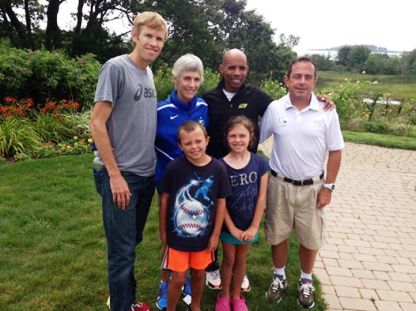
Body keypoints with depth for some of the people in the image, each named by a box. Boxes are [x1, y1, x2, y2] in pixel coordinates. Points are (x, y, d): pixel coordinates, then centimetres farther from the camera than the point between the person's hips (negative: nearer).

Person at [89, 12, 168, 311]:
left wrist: (149, 163, 10)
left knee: (133, 243, 19)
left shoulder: (148, 72, 10)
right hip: (123, 175, -7)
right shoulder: (116, 67, -12)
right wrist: (115, 174, -15)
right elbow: (97, 124, -13)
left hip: (147, 174, 7)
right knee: (122, 251, 3)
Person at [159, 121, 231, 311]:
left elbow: (221, 202, -4)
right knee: (178, 278, 7)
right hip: (177, 234, -2)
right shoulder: (174, 167, -16)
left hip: (204, 235, 2)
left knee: (199, 274, 20)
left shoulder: (218, 168, -12)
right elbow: (165, 199, -5)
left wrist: (216, 234, -1)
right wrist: (162, 231, 1)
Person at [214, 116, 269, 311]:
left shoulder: (260, 163, -11)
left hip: (249, 224, 2)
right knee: (228, 259, 16)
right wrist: (232, 228, -11)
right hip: (228, 224, -2)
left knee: (241, 260, 19)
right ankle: (224, 295, 38)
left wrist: (254, 226, -8)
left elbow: (261, 197, -7)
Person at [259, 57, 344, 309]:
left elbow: (335, 152, -2)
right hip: (279, 184, 1)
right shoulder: (274, 109, -7)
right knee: (278, 234, 14)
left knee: (310, 238, 13)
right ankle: (279, 277, 37)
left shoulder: (327, 112, -8)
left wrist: (328, 187, -5)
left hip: (312, 187, 0)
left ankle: (306, 282, 36)